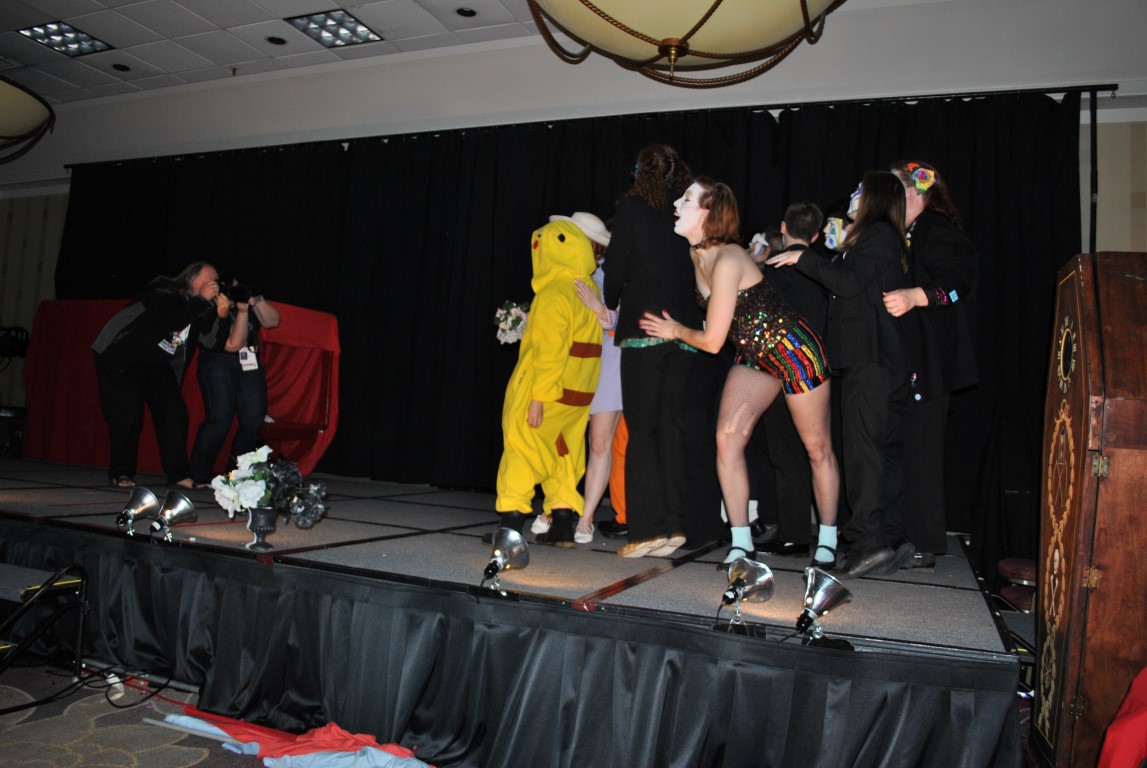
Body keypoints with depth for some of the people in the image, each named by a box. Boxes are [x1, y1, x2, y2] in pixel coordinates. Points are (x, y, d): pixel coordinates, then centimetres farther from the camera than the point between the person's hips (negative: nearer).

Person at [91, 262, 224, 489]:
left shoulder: (200, 307, 3)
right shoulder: (163, 291, -14)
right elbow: (171, 321, -32)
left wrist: (221, 315, -20)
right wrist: (201, 300, -26)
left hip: (157, 365, 6)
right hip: (121, 359, -6)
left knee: (175, 412, -6)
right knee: (127, 415, -12)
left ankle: (178, 474, -2)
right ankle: (120, 473, 4)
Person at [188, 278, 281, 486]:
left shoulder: (244, 294, 3)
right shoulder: (208, 312, -14)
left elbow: (272, 321, 0)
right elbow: (234, 343, -19)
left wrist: (258, 301, -17)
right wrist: (242, 311, -25)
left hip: (249, 362, 6)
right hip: (219, 362, -5)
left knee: (254, 420, -2)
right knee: (220, 419, -15)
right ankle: (198, 477, -2)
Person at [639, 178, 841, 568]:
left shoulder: (727, 261, -27)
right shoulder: (696, 256, -2)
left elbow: (712, 341, -21)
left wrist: (675, 330, -4)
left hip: (794, 352, -7)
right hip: (753, 357, 8)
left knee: (818, 449, 7)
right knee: (727, 437, -8)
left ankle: (828, 543, 23)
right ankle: (741, 543, 1)